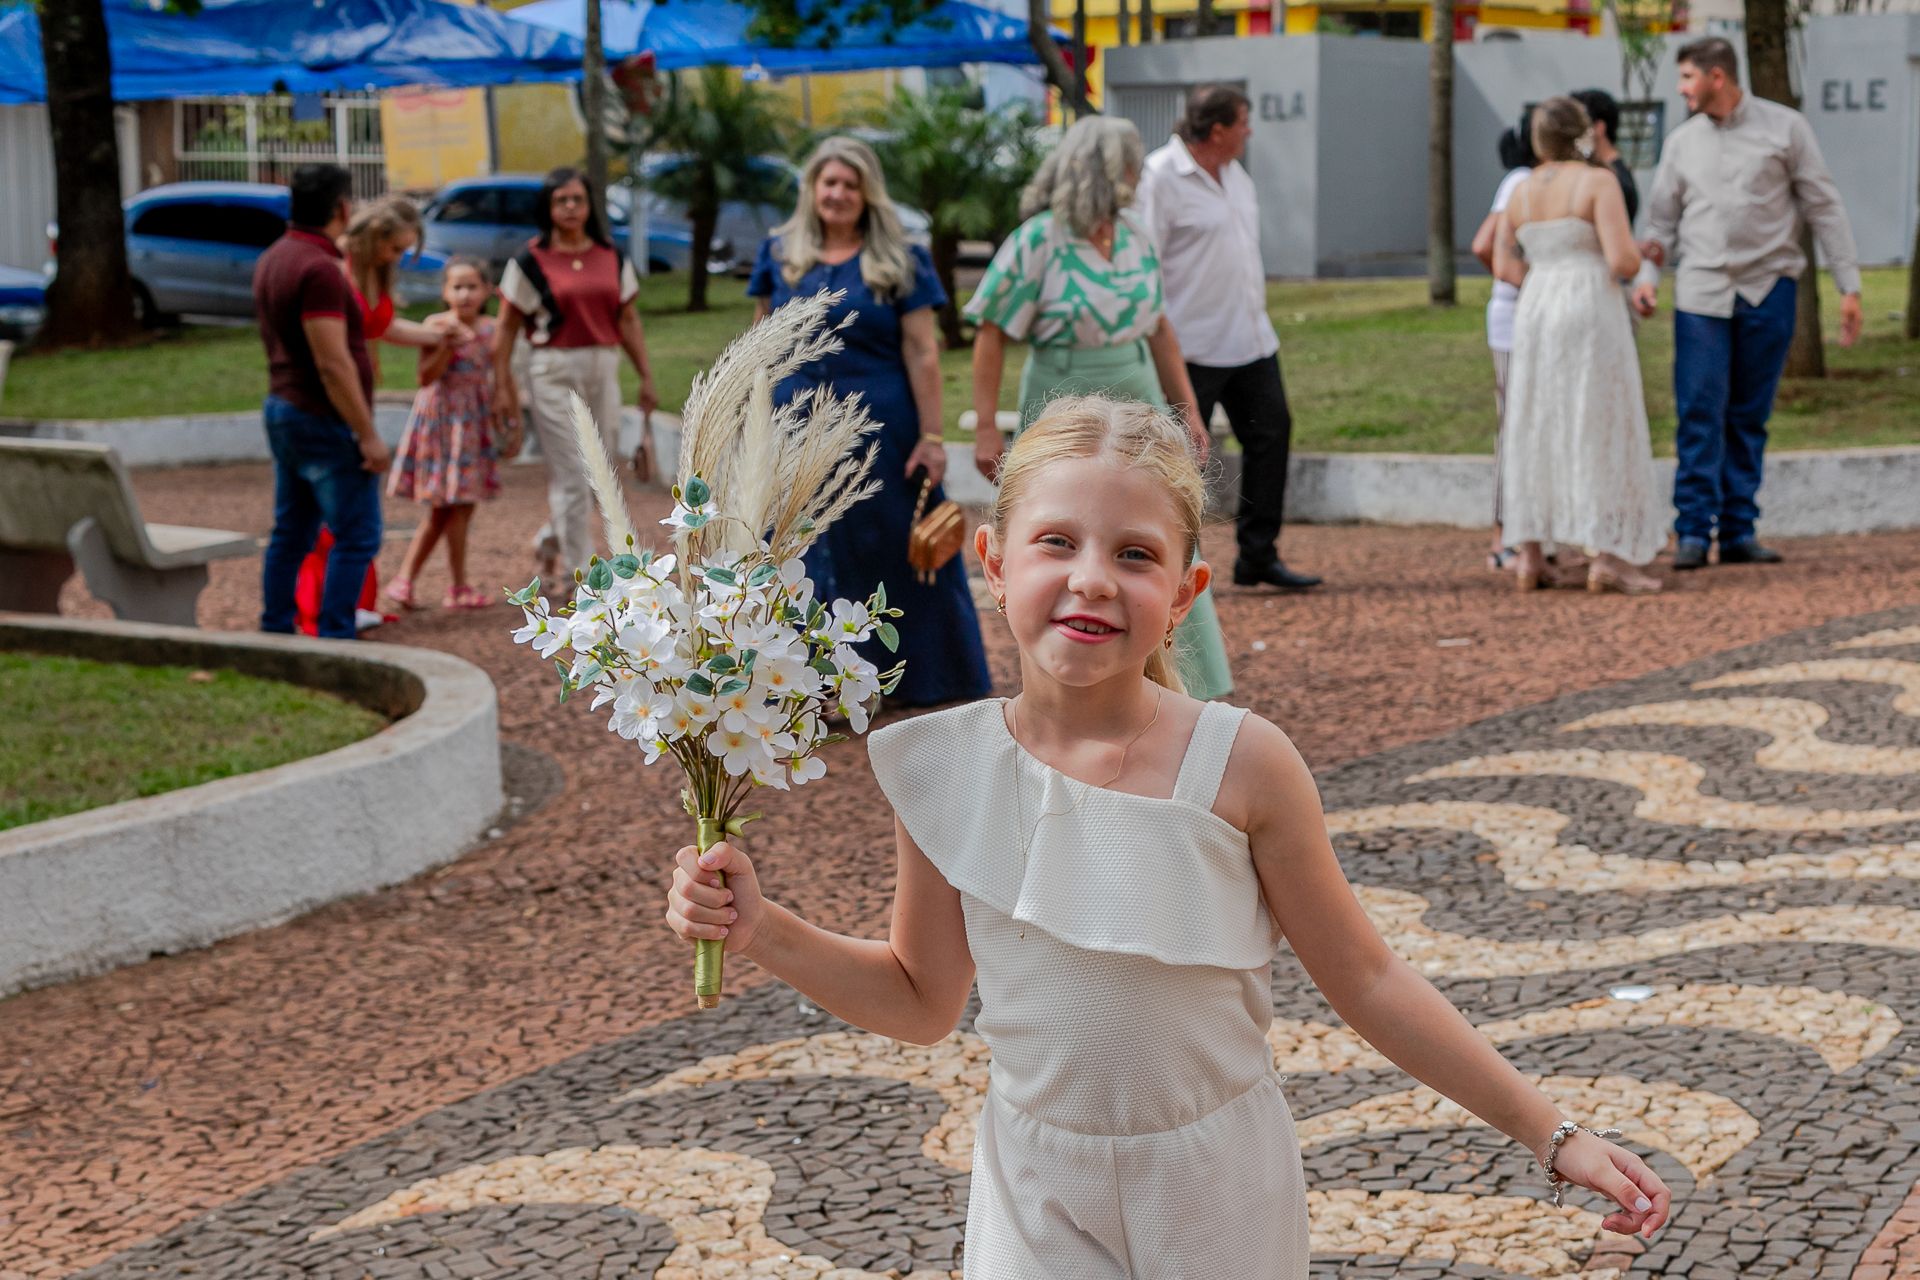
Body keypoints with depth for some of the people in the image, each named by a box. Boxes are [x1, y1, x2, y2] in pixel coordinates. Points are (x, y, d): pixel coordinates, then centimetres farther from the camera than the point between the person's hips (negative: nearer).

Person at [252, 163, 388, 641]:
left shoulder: (273, 258, 11)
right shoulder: (319, 268, -19)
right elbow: (332, 363, -23)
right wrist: (368, 435, -20)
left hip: (282, 409, 10)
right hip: (325, 422, -10)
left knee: (291, 534, 14)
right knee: (356, 537, -6)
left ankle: (274, 635, 17)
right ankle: (334, 640, -8)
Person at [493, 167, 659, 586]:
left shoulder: (612, 258, 10)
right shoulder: (530, 261, -2)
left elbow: (628, 320, 14)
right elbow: (506, 327, -1)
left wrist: (646, 377, 10)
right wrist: (502, 387, -7)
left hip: (603, 369, 5)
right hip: (554, 372, -5)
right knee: (572, 477, -5)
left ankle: (550, 540, 34)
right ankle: (580, 573, 2)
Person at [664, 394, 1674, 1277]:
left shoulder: (1239, 764, -16)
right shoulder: (948, 768, -10)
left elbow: (1366, 983, -6)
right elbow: (922, 999, 5)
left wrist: (1549, 1133, -4)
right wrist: (764, 932, -8)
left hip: (1218, 1187, -1)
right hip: (1035, 1192, 1)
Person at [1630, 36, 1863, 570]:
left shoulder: (1785, 127, 2)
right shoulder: (1682, 141, 9)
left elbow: (1823, 207, 3)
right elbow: (1662, 216, 13)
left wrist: (1849, 286, 0)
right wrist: (1646, 276, -4)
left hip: (1768, 288, -1)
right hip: (1702, 292, 1)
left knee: (1749, 418, 4)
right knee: (1699, 415, -8)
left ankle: (1738, 533, 8)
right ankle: (1694, 531, -6)